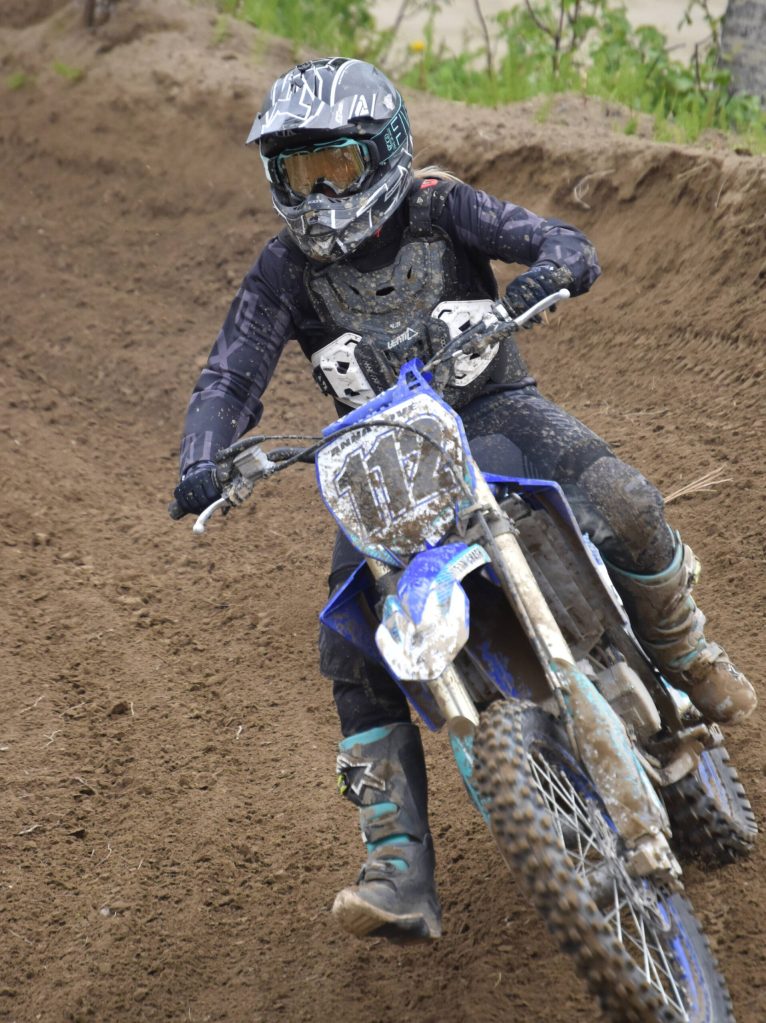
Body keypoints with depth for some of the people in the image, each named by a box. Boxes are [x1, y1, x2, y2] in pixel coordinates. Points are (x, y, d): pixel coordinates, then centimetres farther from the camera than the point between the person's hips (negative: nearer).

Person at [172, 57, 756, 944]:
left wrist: (542, 277, -41)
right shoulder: (285, 270, -3)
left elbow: (566, 245, -16)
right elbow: (229, 378, -10)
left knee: (623, 508, -30)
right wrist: (202, 463, -31)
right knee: (352, 648, -18)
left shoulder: (439, 208, -7)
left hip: (491, 409, -2)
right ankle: (400, 875, -18)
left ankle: (686, 655, 3)